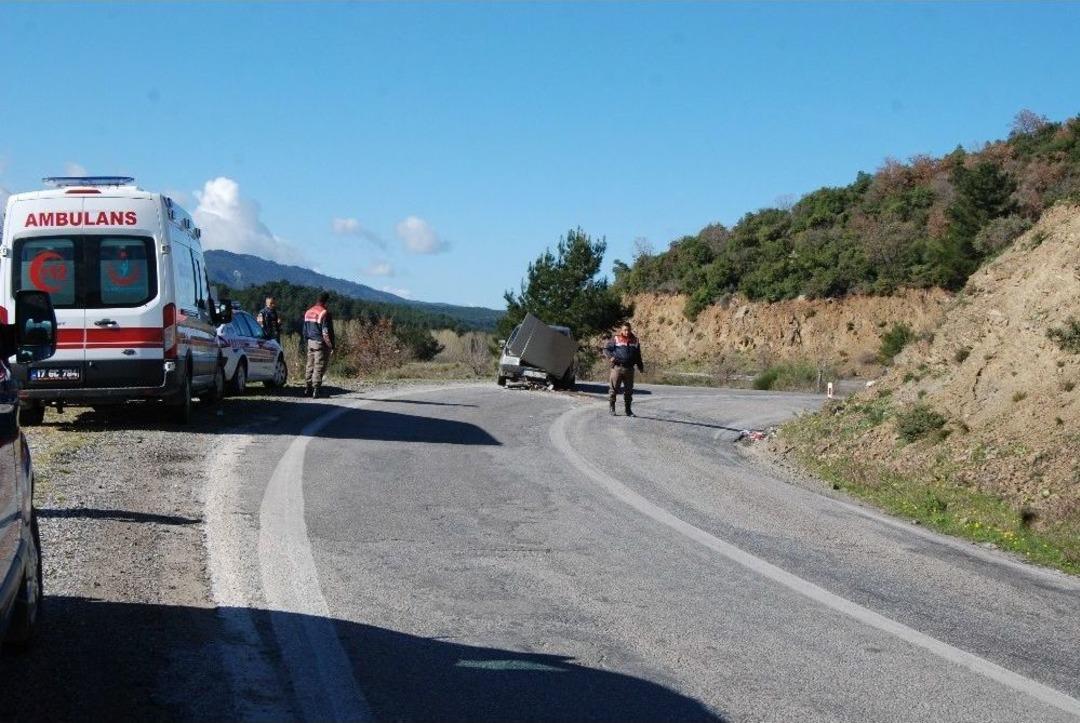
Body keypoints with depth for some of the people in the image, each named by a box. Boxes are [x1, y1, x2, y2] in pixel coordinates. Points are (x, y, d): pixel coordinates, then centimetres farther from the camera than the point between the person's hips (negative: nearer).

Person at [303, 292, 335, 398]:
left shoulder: (308, 312, 11)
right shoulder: (324, 313, -15)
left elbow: (305, 330, 16)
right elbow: (326, 332, -18)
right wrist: (331, 346, -12)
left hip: (311, 342, 7)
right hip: (321, 344, -7)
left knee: (310, 365, 14)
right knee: (319, 367, -4)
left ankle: (307, 389, 16)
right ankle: (315, 390, -7)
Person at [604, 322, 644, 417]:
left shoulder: (635, 341, 15)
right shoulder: (615, 339, 3)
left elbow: (638, 355, 23)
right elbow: (606, 349, 3)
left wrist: (640, 366, 19)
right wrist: (611, 356, -16)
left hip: (629, 369, 3)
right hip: (617, 367, -3)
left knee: (628, 391, 6)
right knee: (613, 389, -2)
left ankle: (628, 410, 13)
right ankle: (611, 408, 7)